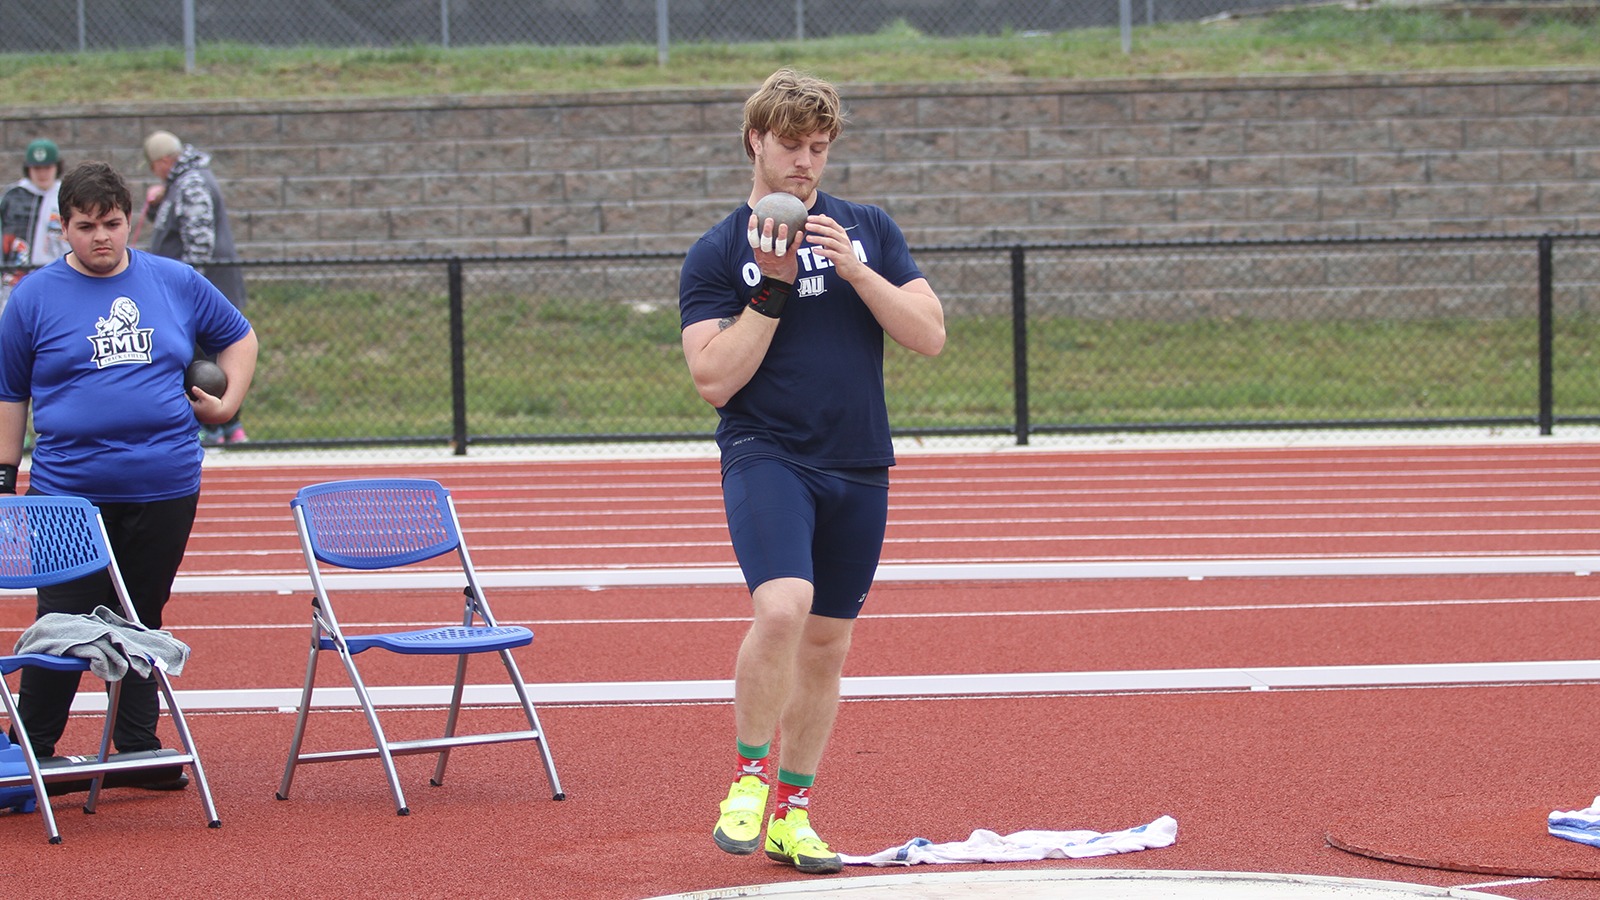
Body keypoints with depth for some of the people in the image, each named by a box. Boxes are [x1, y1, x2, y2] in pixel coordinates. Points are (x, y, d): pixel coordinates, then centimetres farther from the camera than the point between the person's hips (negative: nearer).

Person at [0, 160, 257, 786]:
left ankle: (140, 748, 20)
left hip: (165, 488, 2)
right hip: (70, 492, -2)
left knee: (142, 622, 10)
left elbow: (237, 337, 22)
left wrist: (228, 402, 9)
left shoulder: (177, 284, 7)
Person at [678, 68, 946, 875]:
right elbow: (713, 380, -9)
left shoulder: (868, 231, 8)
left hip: (858, 470, 4)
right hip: (765, 455, -4)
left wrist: (854, 269, -12)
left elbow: (930, 334, -1)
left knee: (826, 645, 10)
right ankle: (748, 779, -8)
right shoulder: (716, 255, -1)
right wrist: (772, 291, -16)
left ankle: (792, 814, 23)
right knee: (781, 608, -27)